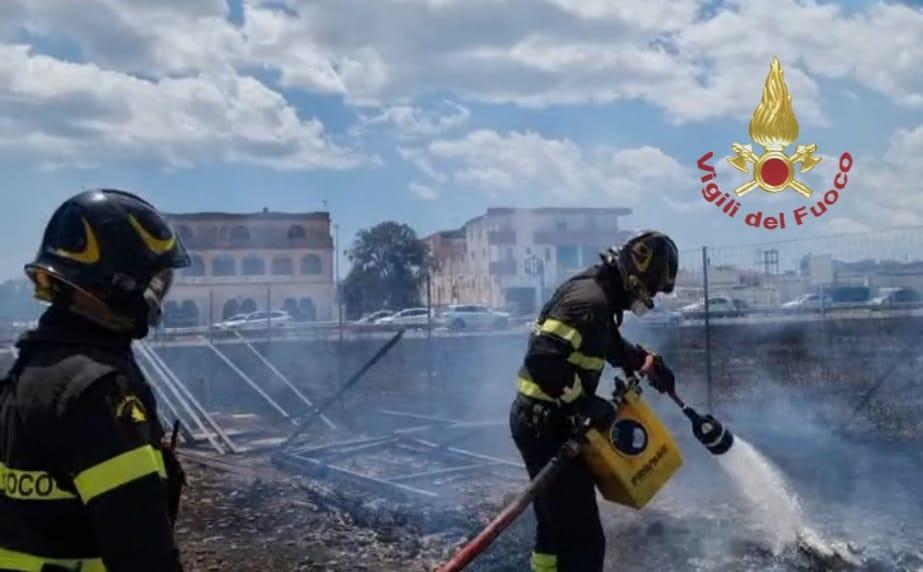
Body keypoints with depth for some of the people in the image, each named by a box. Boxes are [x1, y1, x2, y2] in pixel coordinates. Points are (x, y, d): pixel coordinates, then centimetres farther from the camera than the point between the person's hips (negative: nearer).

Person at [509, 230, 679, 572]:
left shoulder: (600, 293, 12)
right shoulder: (590, 299, -21)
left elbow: (611, 345, 33)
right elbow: (542, 359, -31)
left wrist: (648, 362, 25)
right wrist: (587, 404, -24)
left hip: (546, 421, 11)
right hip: (546, 425, -11)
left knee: (557, 525, 24)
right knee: (583, 539, -7)